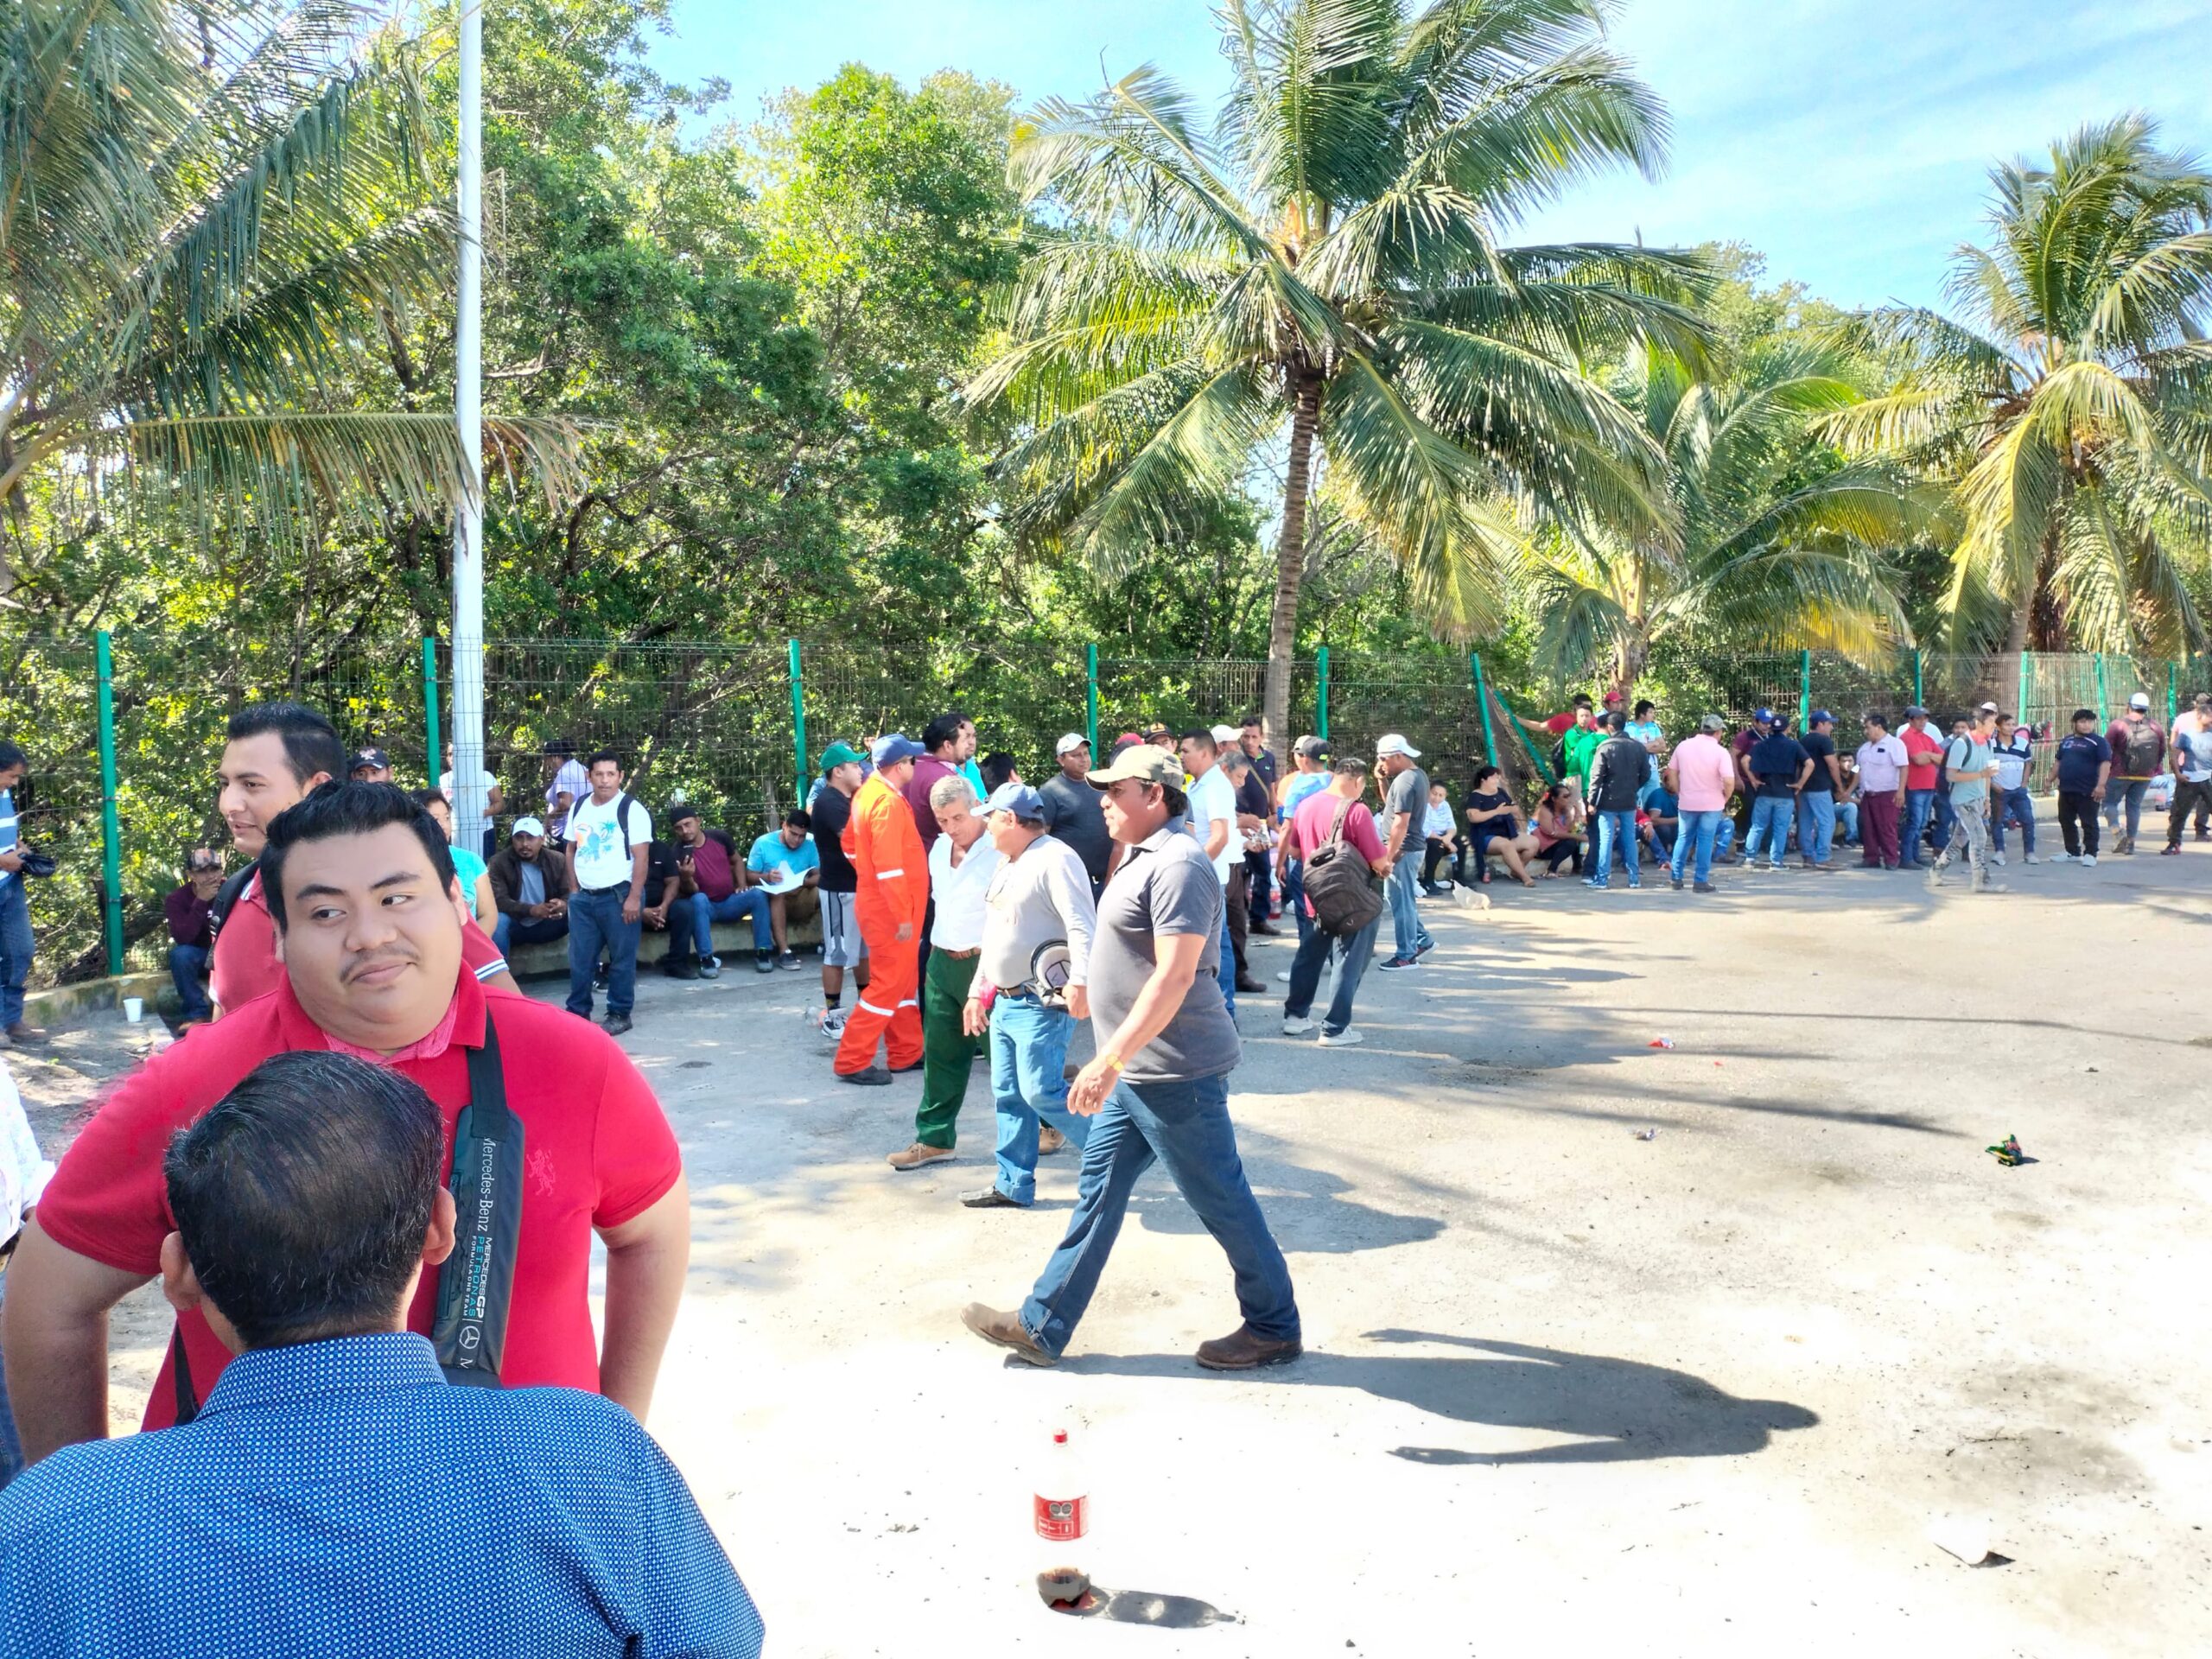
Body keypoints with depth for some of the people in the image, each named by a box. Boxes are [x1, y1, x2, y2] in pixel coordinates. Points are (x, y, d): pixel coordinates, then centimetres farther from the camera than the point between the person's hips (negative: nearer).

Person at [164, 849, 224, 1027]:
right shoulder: (176, 899, -13)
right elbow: (181, 938, -27)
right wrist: (201, 902, -32)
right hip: (198, 957, 0)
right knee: (180, 953, -32)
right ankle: (197, 1012, -19)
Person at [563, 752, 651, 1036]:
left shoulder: (632, 809, -8)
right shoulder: (578, 808, 10)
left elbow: (641, 856, -12)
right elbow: (572, 850, 17)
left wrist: (634, 898, -16)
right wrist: (574, 890, 9)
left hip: (618, 895, -5)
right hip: (583, 897, 5)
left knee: (622, 959, 3)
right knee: (579, 959, 9)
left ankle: (620, 1014, 13)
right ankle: (577, 1012, 19)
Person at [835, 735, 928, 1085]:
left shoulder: (868, 793, 9)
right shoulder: (888, 802, -21)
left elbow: (850, 843, 20)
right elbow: (889, 866, -26)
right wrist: (903, 916, -23)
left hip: (876, 900, 10)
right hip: (891, 909, -10)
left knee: (905, 980, 17)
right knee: (888, 984, -3)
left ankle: (906, 1053, 26)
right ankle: (853, 1062, 1)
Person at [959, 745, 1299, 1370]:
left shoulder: (1177, 865, -19)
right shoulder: (1142, 859, 13)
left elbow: (1175, 975, -26)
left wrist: (1110, 1060, -28)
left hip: (1174, 1074, -10)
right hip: (1135, 1071, 10)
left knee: (1221, 1202, 4)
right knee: (1097, 1194, 13)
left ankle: (1274, 1328, 21)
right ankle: (1041, 1328, 20)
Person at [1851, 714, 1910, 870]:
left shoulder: (1894, 744, -6)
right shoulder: (1864, 748, 17)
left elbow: (1903, 768, -13)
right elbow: (1859, 772, 23)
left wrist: (1900, 791, -21)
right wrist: (1850, 791, 19)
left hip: (1887, 794, -7)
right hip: (1867, 795, 7)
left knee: (1887, 829, -7)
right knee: (1868, 829, 7)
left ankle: (1891, 860, -2)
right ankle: (1871, 858, 13)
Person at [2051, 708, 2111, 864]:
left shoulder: (2098, 741, -6)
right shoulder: (2066, 740, 15)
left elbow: (2105, 763, -14)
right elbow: (2059, 761, 24)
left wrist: (2101, 785, -23)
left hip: (2087, 791, -7)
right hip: (2066, 790, 7)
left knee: (2088, 824, -3)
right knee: (2066, 822, 13)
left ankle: (2090, 854, 3)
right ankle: (2072, 852, 23)